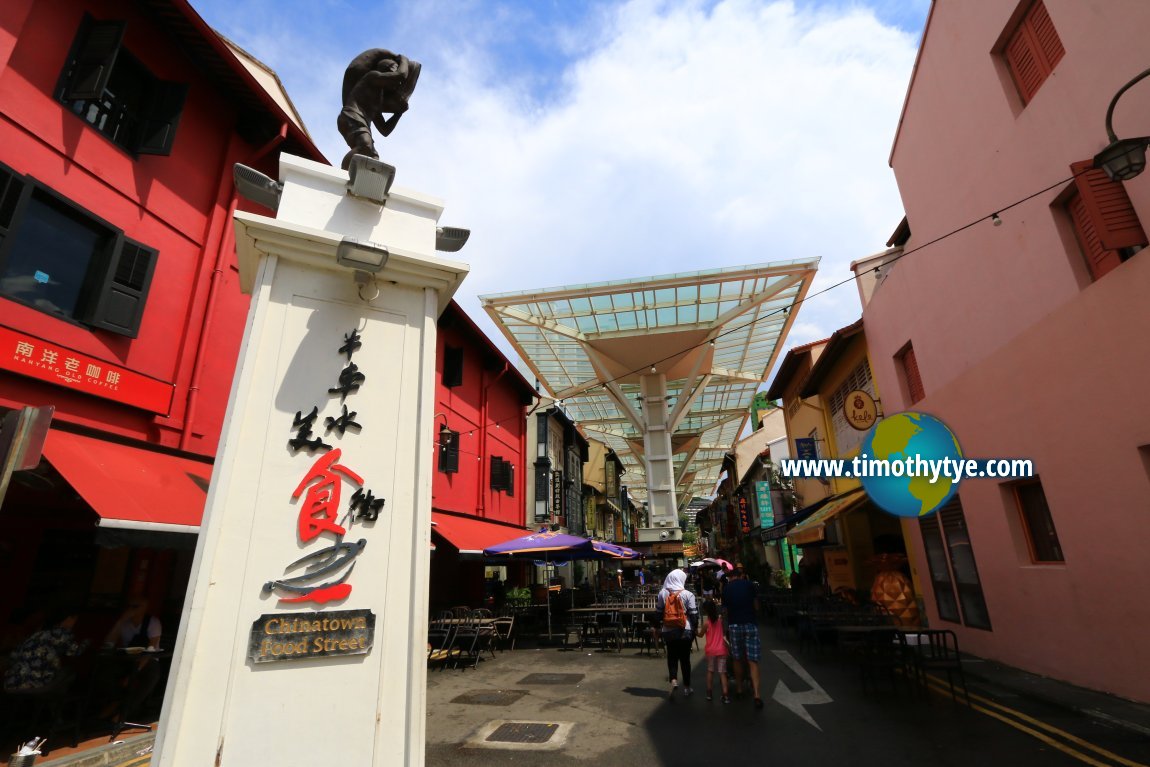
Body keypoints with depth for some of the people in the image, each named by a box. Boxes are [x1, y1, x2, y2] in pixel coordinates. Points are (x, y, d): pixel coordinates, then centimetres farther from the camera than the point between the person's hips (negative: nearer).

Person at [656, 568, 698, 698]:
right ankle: (686, 687, 19)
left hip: (668, 631, 1)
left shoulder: (662, 594, -3)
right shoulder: (687, 595, -10)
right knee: (685, 658, 11)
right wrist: (694, 629, 5)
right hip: (685, 631, -1)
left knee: (672, 657, 13)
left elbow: (658, 612, 3)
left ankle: (673, 680, -6)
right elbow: (694, 614, -7)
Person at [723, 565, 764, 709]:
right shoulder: (749, 585, 0)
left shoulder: (726, 588, 2)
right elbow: (756, 606, 4)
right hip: (751, 624, -1)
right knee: (752, 660, 0)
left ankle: (739, 689, 25)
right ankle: (756, 694, -10)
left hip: (734, 625, 1)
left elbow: (725, 609, 3)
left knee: (737, 659, 15)